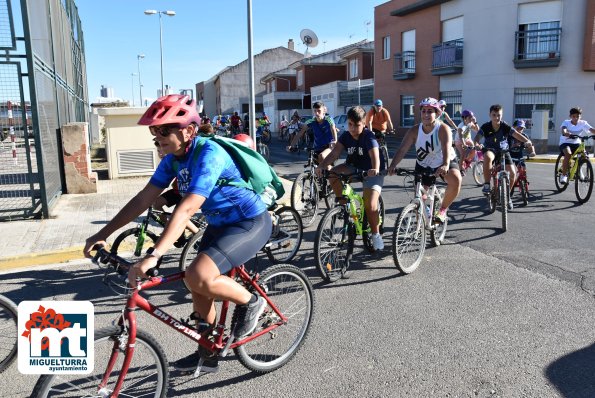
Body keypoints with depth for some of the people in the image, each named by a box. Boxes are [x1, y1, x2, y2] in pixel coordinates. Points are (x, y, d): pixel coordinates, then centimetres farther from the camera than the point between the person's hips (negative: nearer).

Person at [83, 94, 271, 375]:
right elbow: (143, 199, -1)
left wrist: (153, 256, -43)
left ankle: (250, 302, 0)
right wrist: (102, 234, -4)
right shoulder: (173, 158, -2)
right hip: (220, 224, 9)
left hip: (250, 223, -9)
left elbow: (187, 209, -37)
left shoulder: (208, 154, -27)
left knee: (197, 277, -26)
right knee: (200, 293, 9)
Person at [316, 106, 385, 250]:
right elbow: (335, 153, -20)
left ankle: (376, 234, 3)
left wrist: (375, 169, -61)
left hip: (371, 172, -5)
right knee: (333, 173, -24)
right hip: (354, 168, 5)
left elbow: (375, 155, -39)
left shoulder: (369, 137, -22)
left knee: (370, 205, -19)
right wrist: (322, 165, -39)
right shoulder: (345, 136, -8)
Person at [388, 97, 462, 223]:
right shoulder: (414, 131, -15)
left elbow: (446, 148, -40)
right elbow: (402, 149, -25)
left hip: (444, 164, -3)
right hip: (423, 165, 3)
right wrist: (392, 166, -42)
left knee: (456, 179, -31)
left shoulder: (443, 129, -23)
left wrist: (446, 165, -60)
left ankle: (443, 209, -9)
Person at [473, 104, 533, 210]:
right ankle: (486, 185, -29)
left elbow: (517, 135, -22)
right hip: (490, 149, -2)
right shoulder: (485, 127, -15)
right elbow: (477, 138, -25)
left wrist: (527, 141, -41)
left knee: (512, 173, -11)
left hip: (503, 151, 2)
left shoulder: (505, 127, -13)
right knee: (488, 157, -41)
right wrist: (477, 144, -49)